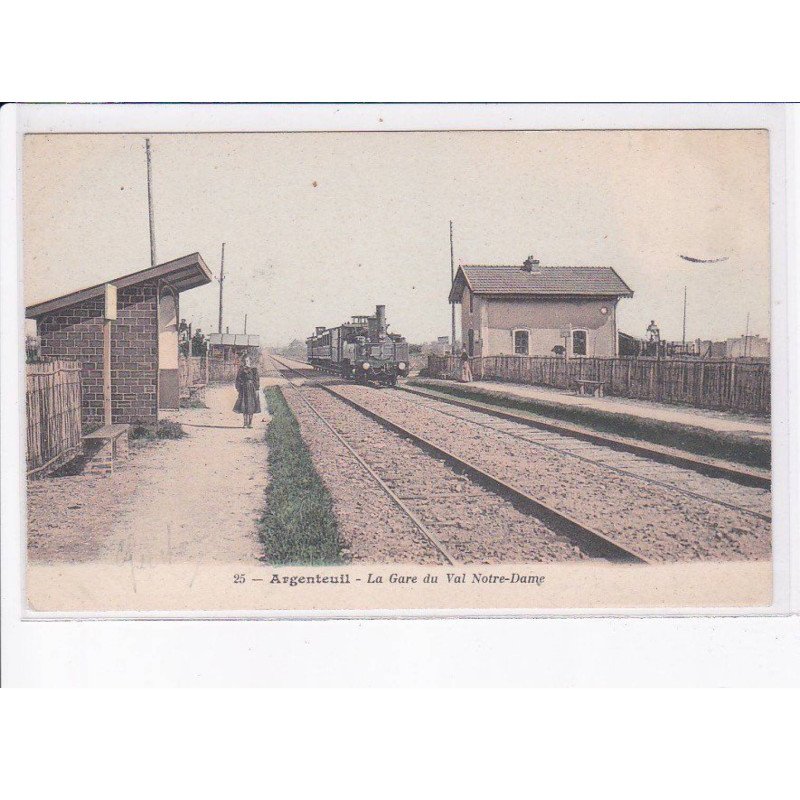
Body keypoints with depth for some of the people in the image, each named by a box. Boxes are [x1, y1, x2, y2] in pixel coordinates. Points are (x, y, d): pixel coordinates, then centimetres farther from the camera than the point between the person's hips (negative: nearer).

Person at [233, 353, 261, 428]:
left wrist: (257, 389, -6)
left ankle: (250, 422, 9)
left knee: (251, 405, 2)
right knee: (244, 405, 0)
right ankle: (245, 422, 6)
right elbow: (238, 379, 9)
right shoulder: (241, 369, 5)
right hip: (243, 389, 2)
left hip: (251, 388, -2)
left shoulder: (253, 369, -1)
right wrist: (238, 388, 3)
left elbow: (256, 380, -2)